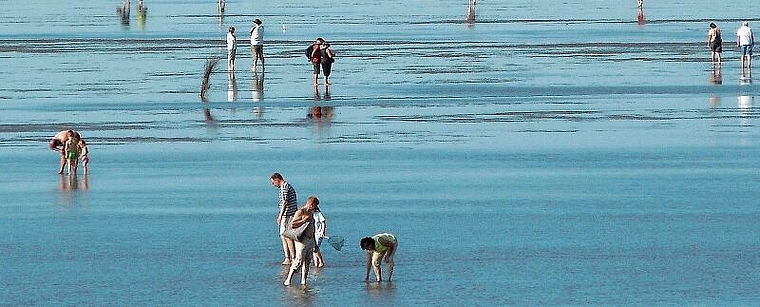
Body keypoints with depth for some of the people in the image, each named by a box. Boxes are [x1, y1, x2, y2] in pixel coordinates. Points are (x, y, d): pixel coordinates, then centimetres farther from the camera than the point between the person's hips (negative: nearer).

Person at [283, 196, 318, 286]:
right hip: (302, 240, -9)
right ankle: (288, 280, -5)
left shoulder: (311, 213, 18)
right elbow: (292, 224, -17)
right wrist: (304, 220, -21)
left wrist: (315, 243, 25)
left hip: (310, 240, 9)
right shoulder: (300, 212, -9)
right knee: (299, 261, -11)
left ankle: (303, 281, 10)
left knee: (307, 262, 7)